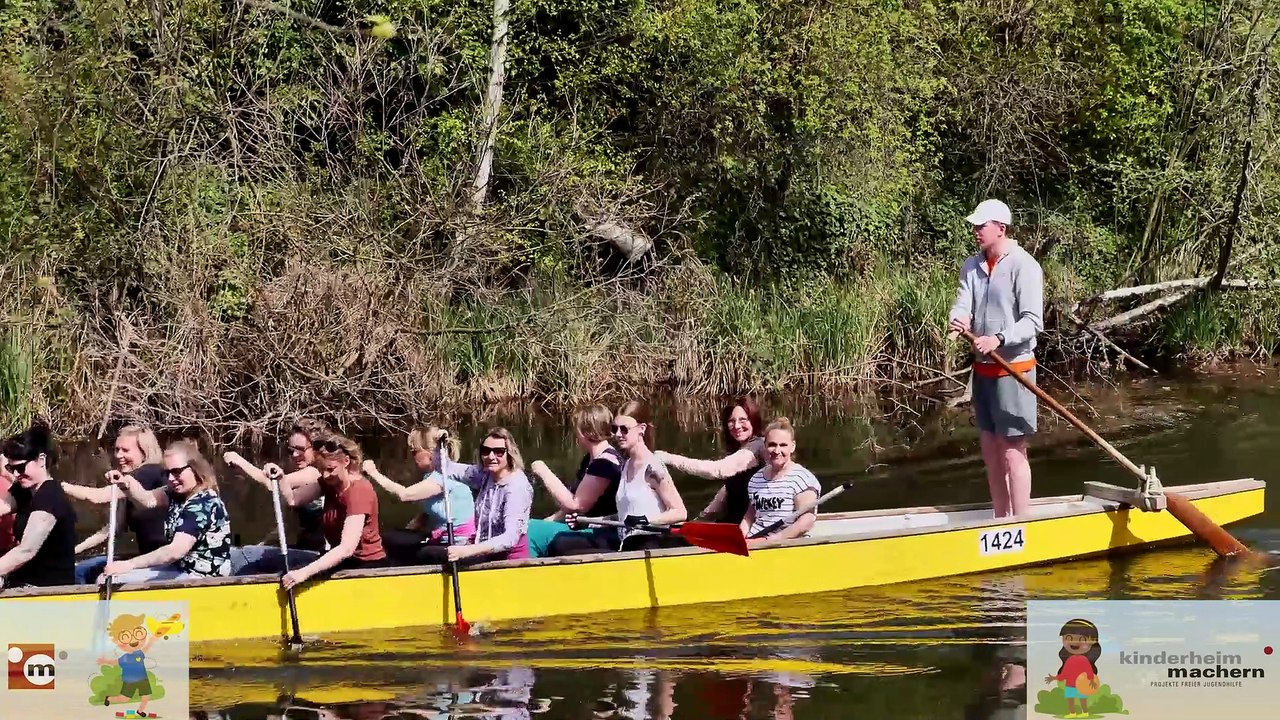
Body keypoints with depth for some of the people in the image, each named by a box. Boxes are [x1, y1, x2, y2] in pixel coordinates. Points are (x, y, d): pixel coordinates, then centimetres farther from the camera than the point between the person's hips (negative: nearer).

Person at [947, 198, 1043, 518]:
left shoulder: (1024, 266, -13)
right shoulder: (972, 266, 9)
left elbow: (1033, 321, -18)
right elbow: (963, 304, -1)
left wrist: (998, 339, -32)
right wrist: (959, 321, -25)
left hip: (1013, 369, -8)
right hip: (982, 369, 8)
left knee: (1012, 451, -6)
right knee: (990, 450, 13)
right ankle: (1001, 522, 22)